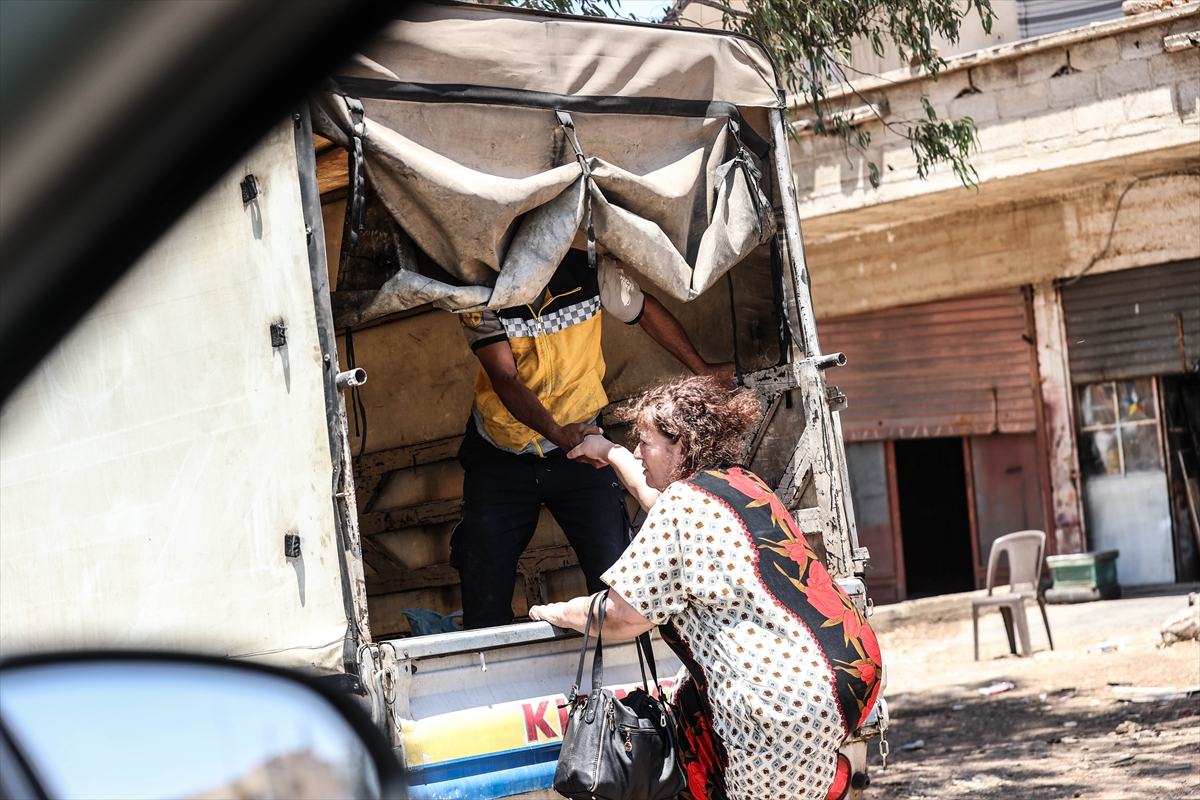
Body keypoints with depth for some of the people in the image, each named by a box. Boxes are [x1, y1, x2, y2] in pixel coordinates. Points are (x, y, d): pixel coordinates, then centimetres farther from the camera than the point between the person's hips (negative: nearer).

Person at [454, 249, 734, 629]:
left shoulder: (590, 273, -14)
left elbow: (648, 312, 5)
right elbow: (505, 379, -24)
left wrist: (703, 370, 16)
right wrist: (558, 433, -41)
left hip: (580, 442, 0)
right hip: (499, 456, 0)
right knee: (485, 598, -1)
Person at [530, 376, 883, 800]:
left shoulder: (683, 506, -12)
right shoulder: (743, 483, 14)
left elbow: (622, 617, -7)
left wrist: (559, 613, 11)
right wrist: (610, 452, 52)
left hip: (793, 697, -9)